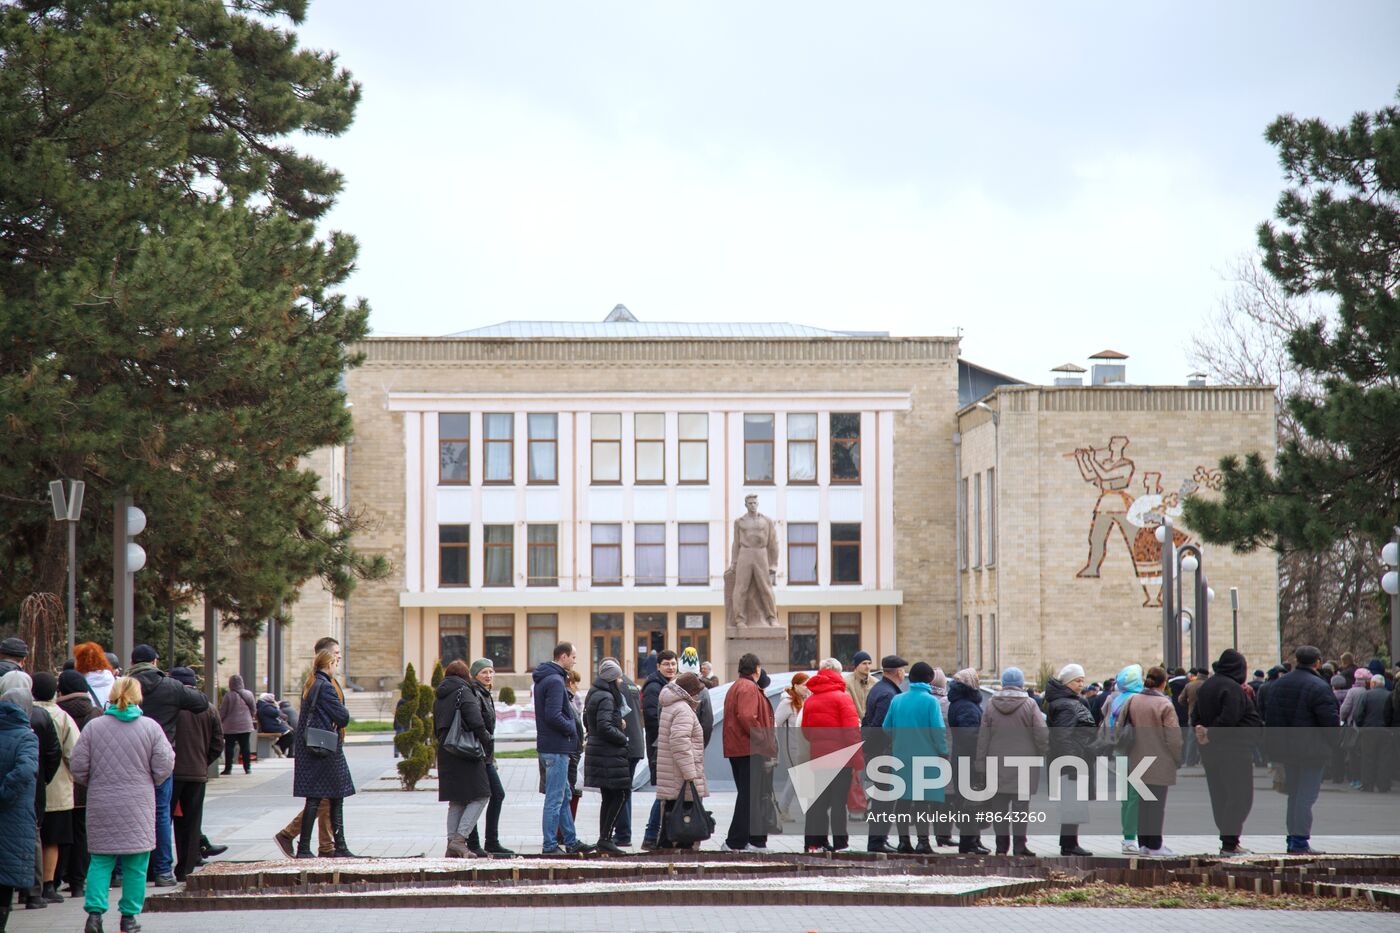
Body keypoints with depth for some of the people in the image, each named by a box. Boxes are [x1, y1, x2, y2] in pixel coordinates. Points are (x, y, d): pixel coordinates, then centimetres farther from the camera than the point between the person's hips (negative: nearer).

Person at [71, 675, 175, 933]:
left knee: (100, 860, 8)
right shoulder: (151, 727, -4)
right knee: (135, 863, 8)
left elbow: (79, 768, -2)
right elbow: (164, 768, -4)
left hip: (102, 805, 1)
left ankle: (95, 911, -5)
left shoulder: (93, 727, -3)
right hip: (138, 805, -1)